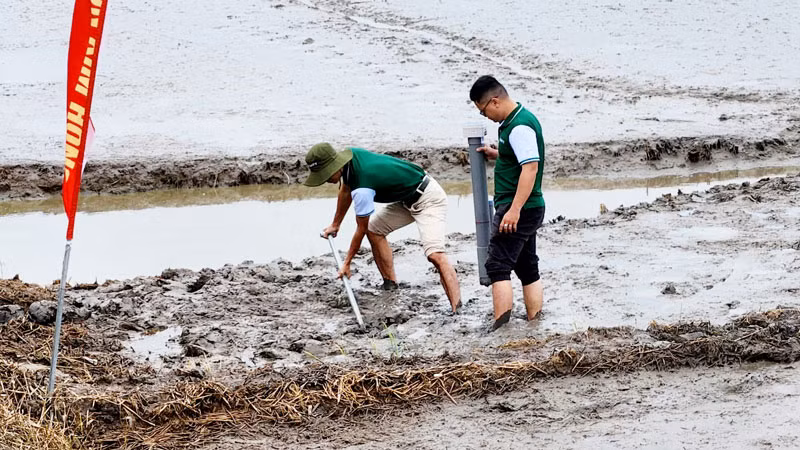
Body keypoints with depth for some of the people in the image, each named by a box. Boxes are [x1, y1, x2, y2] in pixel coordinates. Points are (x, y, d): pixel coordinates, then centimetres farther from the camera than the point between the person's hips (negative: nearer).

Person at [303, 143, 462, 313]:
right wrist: (335, 225, 26)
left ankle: (457, 310, -37)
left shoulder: (362, 189, -29)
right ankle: (391, 286, 15)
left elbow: (361, 229, -15)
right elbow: (345, 191, 17)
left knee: (434, 254, -26)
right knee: (374, 229, 13)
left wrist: (347, 263, -3)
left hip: (428, 199, -11)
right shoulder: (350, 154, -4)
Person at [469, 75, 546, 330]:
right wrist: (496, 155, 15)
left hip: (518, 210, -11)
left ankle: (500, 328, -16)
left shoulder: (520, 127, -18)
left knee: (498, 266, -12)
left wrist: (514, 210, -29)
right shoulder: (512, 122, 14)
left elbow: (531, 167, -26)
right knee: (528, 269, 12)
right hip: (527, 210, 11)